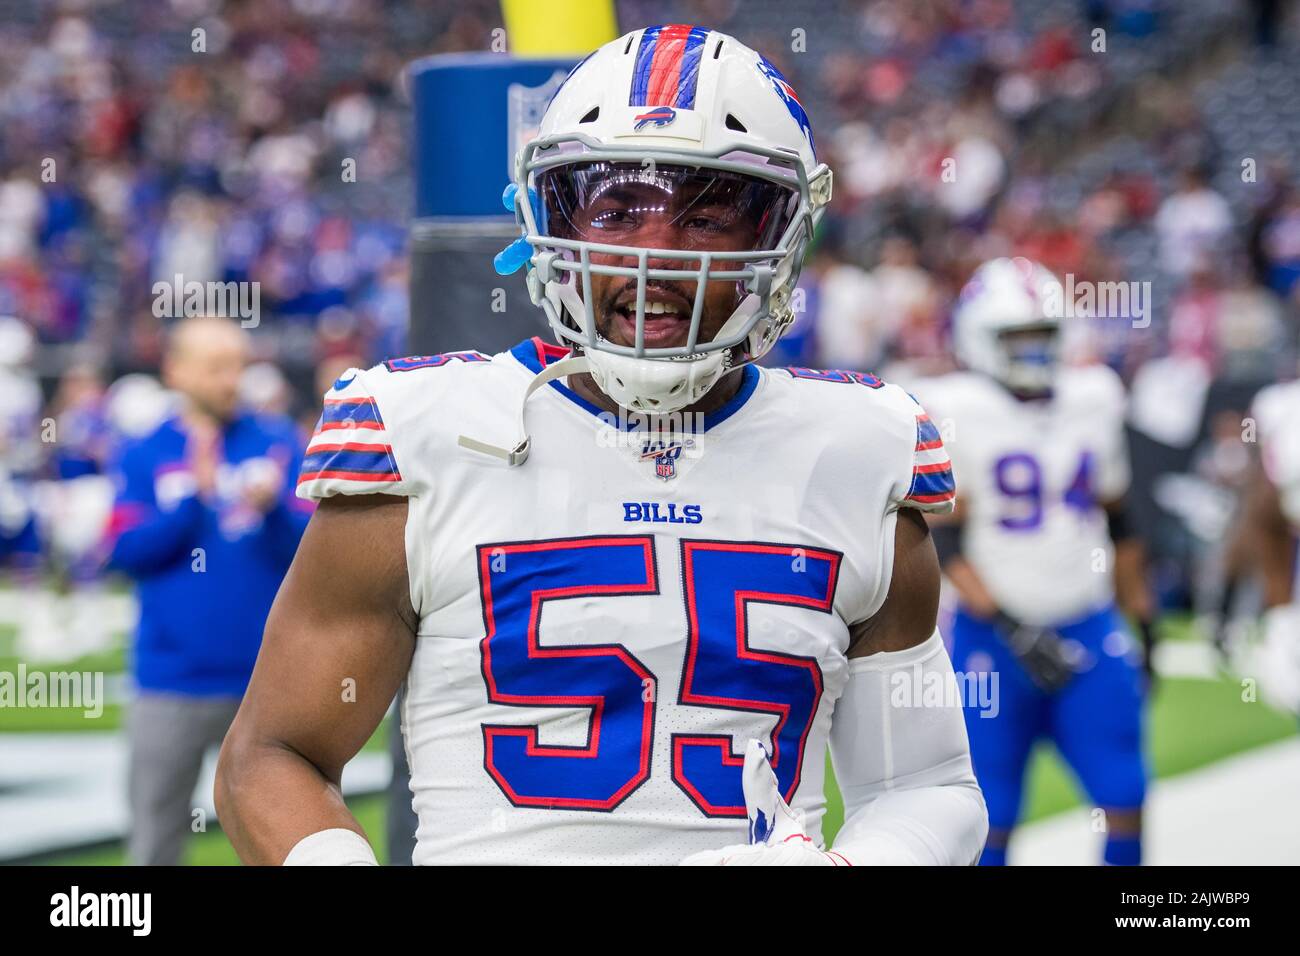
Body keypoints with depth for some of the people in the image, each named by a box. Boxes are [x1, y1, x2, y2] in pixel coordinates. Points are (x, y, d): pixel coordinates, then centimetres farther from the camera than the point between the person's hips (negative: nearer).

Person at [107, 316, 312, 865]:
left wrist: (272, 508, -21)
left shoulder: (278, 444, 2)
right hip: (172, 683, 0)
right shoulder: (144, 456, 2)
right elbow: (125, 551, -7)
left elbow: (309, 547, -3)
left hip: (266, 677, 0)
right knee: (155, 834, 8)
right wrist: (193, 498, -17)